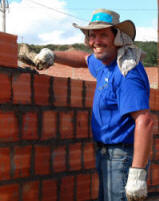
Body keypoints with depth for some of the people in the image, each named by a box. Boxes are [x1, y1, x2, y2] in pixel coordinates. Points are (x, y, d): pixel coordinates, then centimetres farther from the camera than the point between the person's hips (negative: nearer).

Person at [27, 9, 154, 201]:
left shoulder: (127, 73, -20)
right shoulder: (104, 64, 11)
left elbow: (144, 121, -28)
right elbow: (85, 59, 36)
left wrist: (138, 174, -32)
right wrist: (53, 55, 19)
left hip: (122, 156, -10)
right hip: (107, 154, 10)